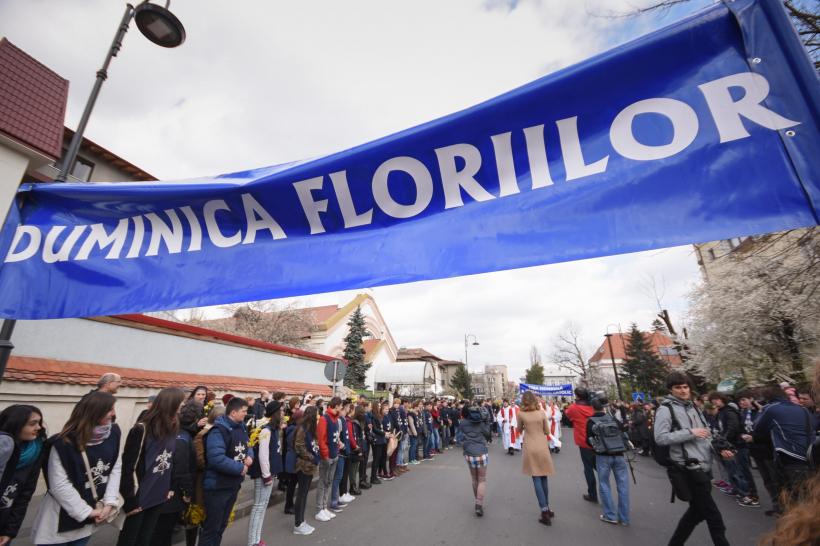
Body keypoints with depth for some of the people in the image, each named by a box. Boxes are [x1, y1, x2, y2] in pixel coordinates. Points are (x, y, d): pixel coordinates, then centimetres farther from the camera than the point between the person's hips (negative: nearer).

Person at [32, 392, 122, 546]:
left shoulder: (112, 434, -8)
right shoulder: (63, 443, -20)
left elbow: (116, 468, -4)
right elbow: (59, 485, -16)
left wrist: (109, 502, -10)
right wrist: (86, 511, -13)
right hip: (62, 519, -4)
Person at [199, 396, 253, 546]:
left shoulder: (241, 427, 4)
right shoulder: (219, 430, -24)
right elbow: (217, 459, -34)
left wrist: (249, 456, -8)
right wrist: (240, 468, -24)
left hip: (233, 484, 8)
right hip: (217, 486, -8)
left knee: (222, 525, 22)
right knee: (211, 527, 7)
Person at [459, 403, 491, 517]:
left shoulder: (462, 423, -2)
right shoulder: (482, 422, 1)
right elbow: (489, 436, 7)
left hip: (469, 454, 1)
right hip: (482, 453, 0)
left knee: (474, 480, 19)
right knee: (482, 480, 11)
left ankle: (478, 503, 27)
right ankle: (479, 505, -1)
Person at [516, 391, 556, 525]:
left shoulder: (521, 414, -7)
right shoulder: (542, 413, -2)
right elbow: (547, 431, 5)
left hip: (530, 448, -2)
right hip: (542, 447, 2)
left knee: (537, 479, 4)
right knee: (543, 478, 16)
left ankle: (545, 512, 2)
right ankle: (546, 509, 27)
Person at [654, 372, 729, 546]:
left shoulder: (692, 406, 12)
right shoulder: (666, 409, -14)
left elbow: (704, 432, 25)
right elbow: (660, 438, -21)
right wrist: (690, 433, -21)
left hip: (703, 466, 8)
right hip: (689, 468, -8)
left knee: (697, 509, 16)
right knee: (712, 515, -3)